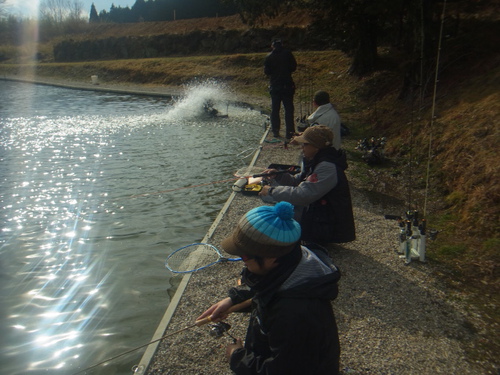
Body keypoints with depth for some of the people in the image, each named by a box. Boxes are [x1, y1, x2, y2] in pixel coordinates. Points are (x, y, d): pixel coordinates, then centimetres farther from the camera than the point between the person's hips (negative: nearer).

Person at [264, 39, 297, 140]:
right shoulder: (287, 54, -4)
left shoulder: (269, 57, 0)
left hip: (274, 86, 2)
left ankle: (275, 131, 14)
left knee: (275, 109, 11)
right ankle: (289, 132, -3)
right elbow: (294, 66, 0)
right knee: (289, 109, 1)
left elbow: (266, 71, 2)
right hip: (287, 85, -1)